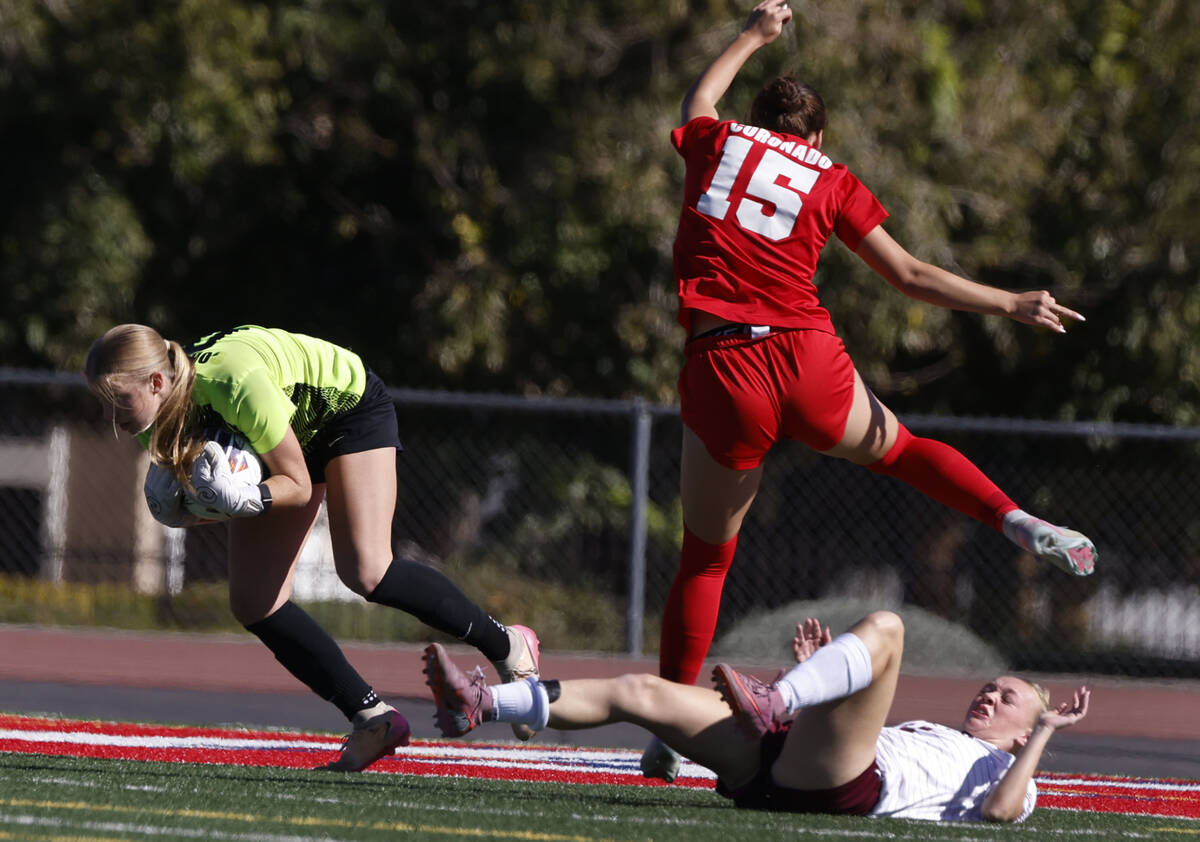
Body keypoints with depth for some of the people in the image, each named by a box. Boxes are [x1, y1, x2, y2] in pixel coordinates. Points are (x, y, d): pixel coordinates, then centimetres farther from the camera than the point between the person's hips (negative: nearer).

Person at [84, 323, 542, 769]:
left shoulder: (237, 385, -41)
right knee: (252, 601, -6)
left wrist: (243, 499, -47)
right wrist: (168, 492, -28)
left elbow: (299, 486, -27)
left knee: (365, 573, -24)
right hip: (296, 434, 7)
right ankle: (373, 719, 3)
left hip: (351, 407, -7)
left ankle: (506, 646, -3)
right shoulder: (169, 399, -20)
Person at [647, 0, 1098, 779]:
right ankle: (1019, 522, 9)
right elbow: (910, 276, 11)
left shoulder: (718, 143, 12)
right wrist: (1009, 305, 18)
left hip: (722, 368, 0)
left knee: (706, 556, 10)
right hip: (809, 362, 0)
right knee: (896, 446, 29)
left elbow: (698, 104, 37)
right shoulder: (831, 181, 11)